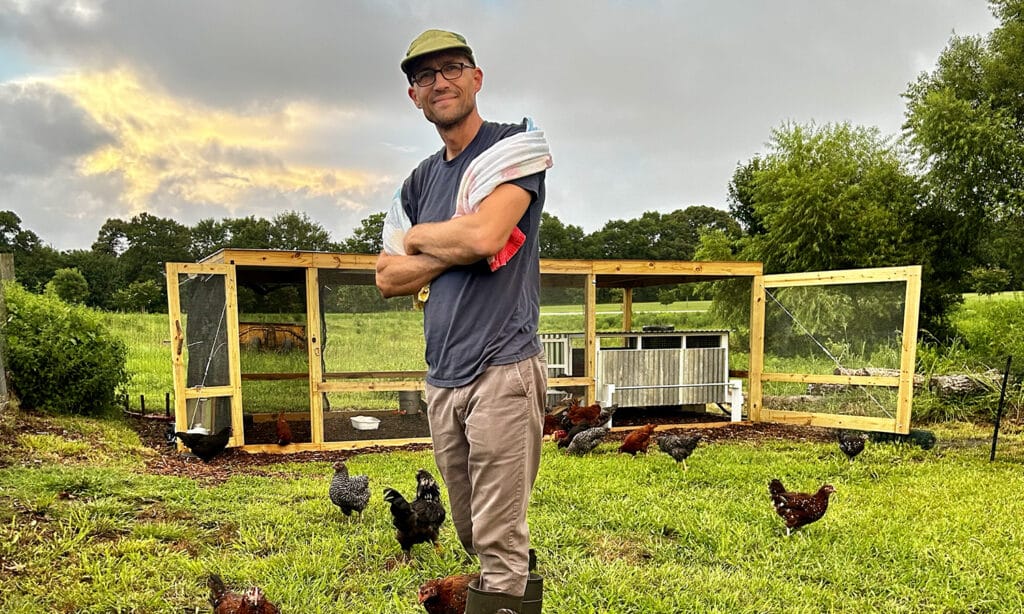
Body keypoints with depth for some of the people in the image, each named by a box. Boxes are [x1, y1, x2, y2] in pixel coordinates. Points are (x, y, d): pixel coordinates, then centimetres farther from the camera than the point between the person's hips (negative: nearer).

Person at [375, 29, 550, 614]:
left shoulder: (516, 142, -1)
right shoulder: (421, 180, 18)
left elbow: (485, 234, -17)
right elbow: (388, 279, 12)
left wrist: (419, 236, 2)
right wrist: (455, 251, -5)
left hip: (503, 368, -7)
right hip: (444, 378, 7)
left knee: (501, 549, -5)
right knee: (473, 541, 13)